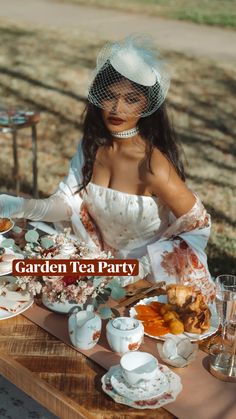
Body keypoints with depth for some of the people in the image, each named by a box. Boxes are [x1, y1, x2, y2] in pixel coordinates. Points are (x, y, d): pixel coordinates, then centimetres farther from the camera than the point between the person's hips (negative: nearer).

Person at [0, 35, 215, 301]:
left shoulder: (152, 165, -27)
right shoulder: (92, 145, -8)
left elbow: (198, 227, -18)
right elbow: (67, 203, -7)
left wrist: (140, 267, -22)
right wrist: (22, 207, -25)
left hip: (154, 277, -5)